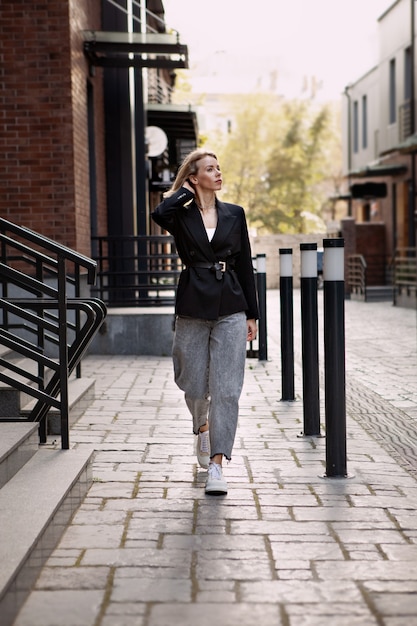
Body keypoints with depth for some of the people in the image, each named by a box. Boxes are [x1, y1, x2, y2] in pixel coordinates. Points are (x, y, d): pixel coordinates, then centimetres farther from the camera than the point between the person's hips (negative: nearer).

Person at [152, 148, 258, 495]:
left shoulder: (234, 214, 7)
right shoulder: (181, 216, 1)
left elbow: (245, 265, 10)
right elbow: (159, 213, -25)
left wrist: (252, 314, 8)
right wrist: (186, 192, -8)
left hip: (230, 310, 1)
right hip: (193, 309, -1)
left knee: (226, 388, -6)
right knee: (194, 385, 9)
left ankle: (216, 465, -4)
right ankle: (202, 428, 42)